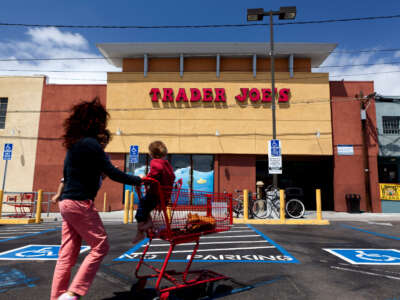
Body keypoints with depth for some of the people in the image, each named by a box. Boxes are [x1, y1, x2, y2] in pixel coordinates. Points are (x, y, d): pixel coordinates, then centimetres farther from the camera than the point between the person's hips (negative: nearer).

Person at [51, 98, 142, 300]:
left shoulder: (74, 144, 14)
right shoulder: (91, 143, -14)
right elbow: (112, 173, -16)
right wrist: (138, 180, -7)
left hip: (66, 202, 9)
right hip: (80, 203, -9)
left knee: (67, 253, 12)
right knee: (100, 246, -1)